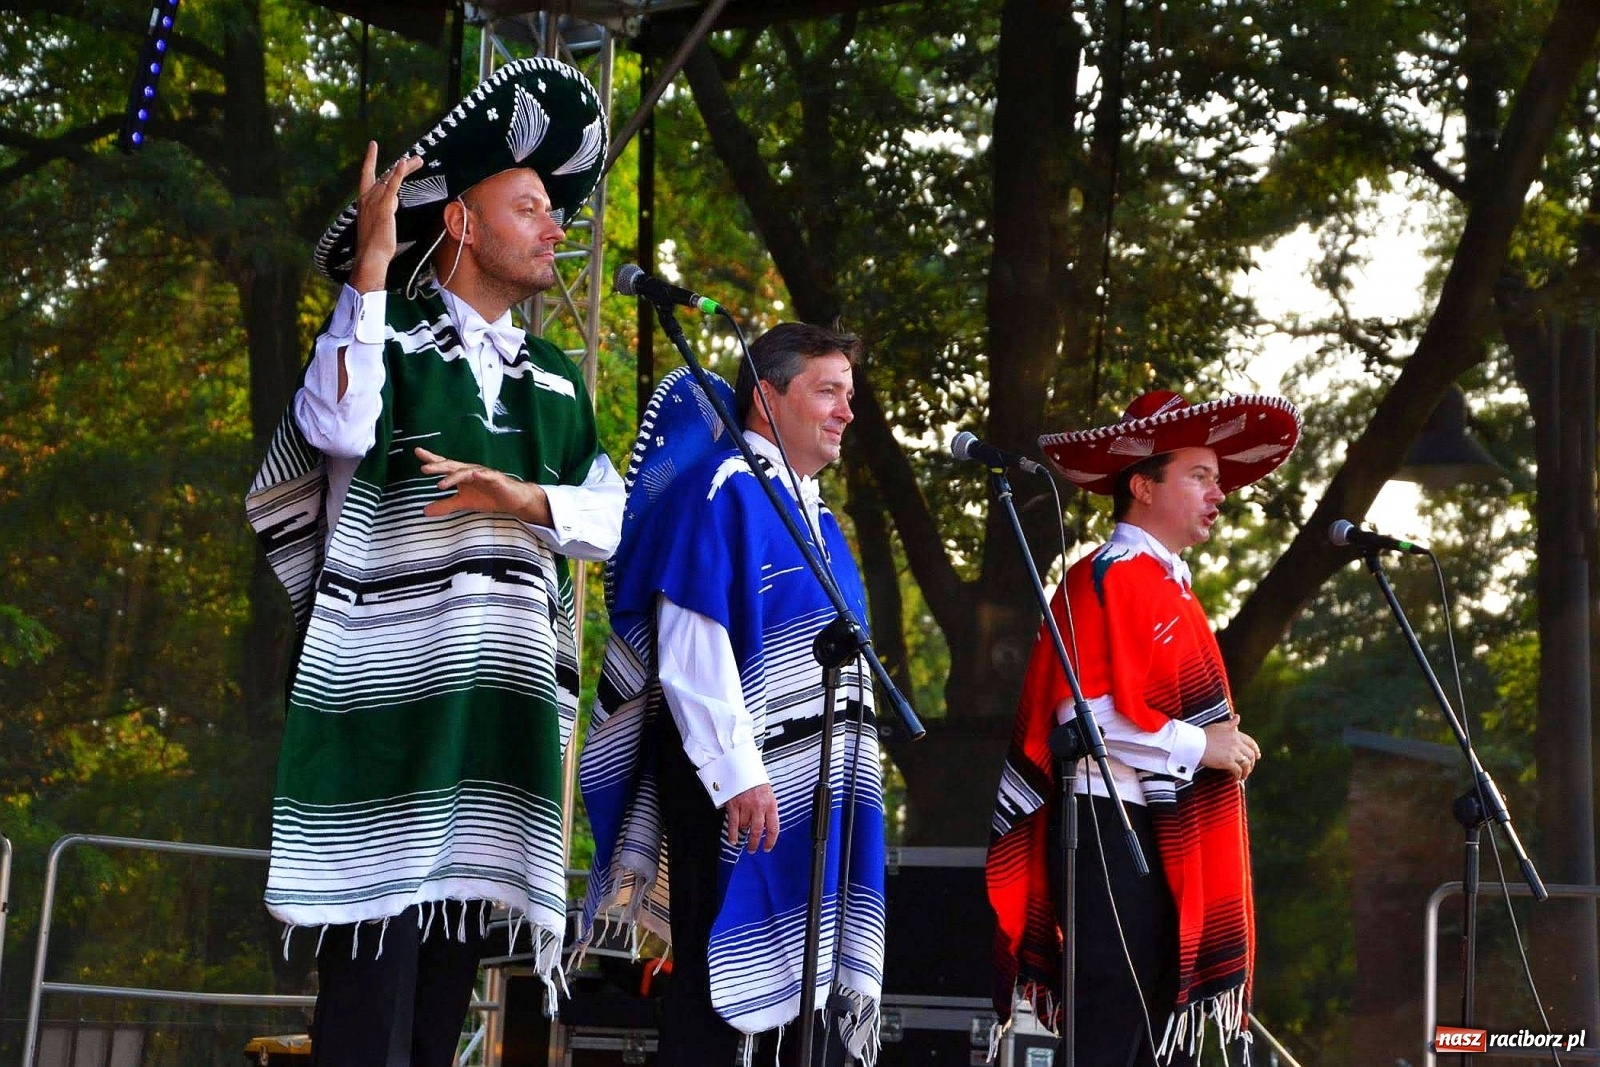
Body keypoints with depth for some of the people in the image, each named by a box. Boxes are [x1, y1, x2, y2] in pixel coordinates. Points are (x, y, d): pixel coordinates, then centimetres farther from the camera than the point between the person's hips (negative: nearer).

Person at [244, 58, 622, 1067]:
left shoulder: (556, 377, 19)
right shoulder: (386, 335, 2)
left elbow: (613, 518, 13)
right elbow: (339, 428, -19)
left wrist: (524, 499, -6)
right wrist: (371, 270, -15)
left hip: (497, 698, 6)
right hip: (388, 681, -6)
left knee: (455, 941, 7)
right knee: (377, 932, -10)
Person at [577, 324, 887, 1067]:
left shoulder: (815, 517, 18)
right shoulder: (722, 489, -9)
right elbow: (689, 646, -18)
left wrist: (849, 779, 17)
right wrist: (737, 776, -22)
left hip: (819, 792, 9)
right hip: (738, 786, -9)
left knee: (816, 999, 9)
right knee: (723, 988, -5)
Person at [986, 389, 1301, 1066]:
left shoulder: (1170, 585, 20)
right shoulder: (1105, 580, -10)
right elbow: (1085, 713, -20)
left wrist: (1222, 741, 8)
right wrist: (1199, 745, -14)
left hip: (1174, 836, 10)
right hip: (1116, 832, -10)